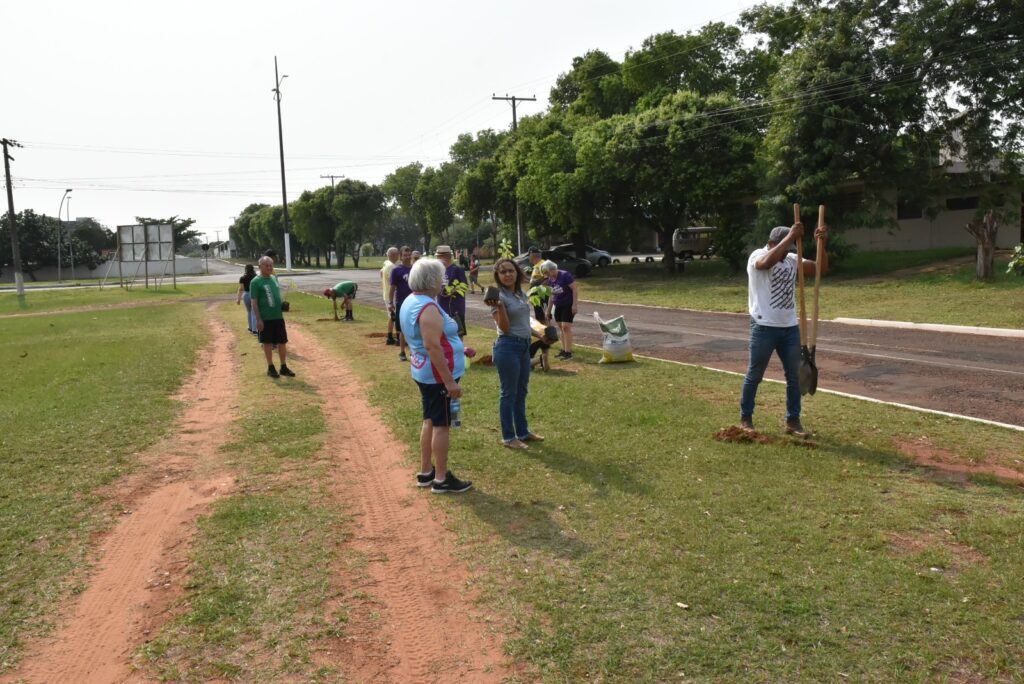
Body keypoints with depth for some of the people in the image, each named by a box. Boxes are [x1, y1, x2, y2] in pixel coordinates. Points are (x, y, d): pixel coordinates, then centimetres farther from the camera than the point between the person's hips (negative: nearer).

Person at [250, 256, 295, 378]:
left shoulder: (274, 278, 12)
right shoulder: (256, 282, -7)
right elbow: (254, 303, -10)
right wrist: (258, 319, -15)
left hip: (278, 316, 6)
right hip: (265, 318, -6)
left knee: (283, 342, 7)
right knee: (267, 342, 4)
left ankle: (284, 367, 17)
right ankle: (270, 367, 15)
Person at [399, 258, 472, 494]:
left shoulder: (410, 302, 9)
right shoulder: (428, 308, -22)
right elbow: (433, 347, -27)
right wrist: (449, 381, -25)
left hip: (423, 372, 10)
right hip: (438, 375, -10)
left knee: (430, 421, 17)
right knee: (441, 425, -1)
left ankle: (425, 472, 27)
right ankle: (442, 479, 8)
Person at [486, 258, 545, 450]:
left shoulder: (521, 294, 10)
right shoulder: (499, 296, -13)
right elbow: (505, 327, -20)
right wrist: (499, 306, -31)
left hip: (524, 346, 8)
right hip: (508, 347, -8)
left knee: (522, 391, 17)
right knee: (509, 393, 0)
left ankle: (523, 432, 29)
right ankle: (508, 437, 11)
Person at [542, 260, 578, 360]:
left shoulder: (565, 275, -15)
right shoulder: (550, 280, 7)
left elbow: (575, 289, -16)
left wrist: (574, 305, -20)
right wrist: (548, 311, 17)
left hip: (568, 305, -7)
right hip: (558, 306, 7)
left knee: (566, 327, -12)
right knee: (561, 327, 8)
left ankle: (568, 352, -8)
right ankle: (564, 350, 16)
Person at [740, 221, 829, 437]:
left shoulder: (792, 259, 9)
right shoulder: (757, 256, -9)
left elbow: (821, 268, 6)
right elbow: (768, 261, -33)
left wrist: (822, 243, -7)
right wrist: (790, 236, -28)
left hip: (790, 327, 6)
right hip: (764, 327, -6)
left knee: (794, 375, 9)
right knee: (754, 375, 5)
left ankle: (793, 420, 20)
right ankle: (745, 419, 19)